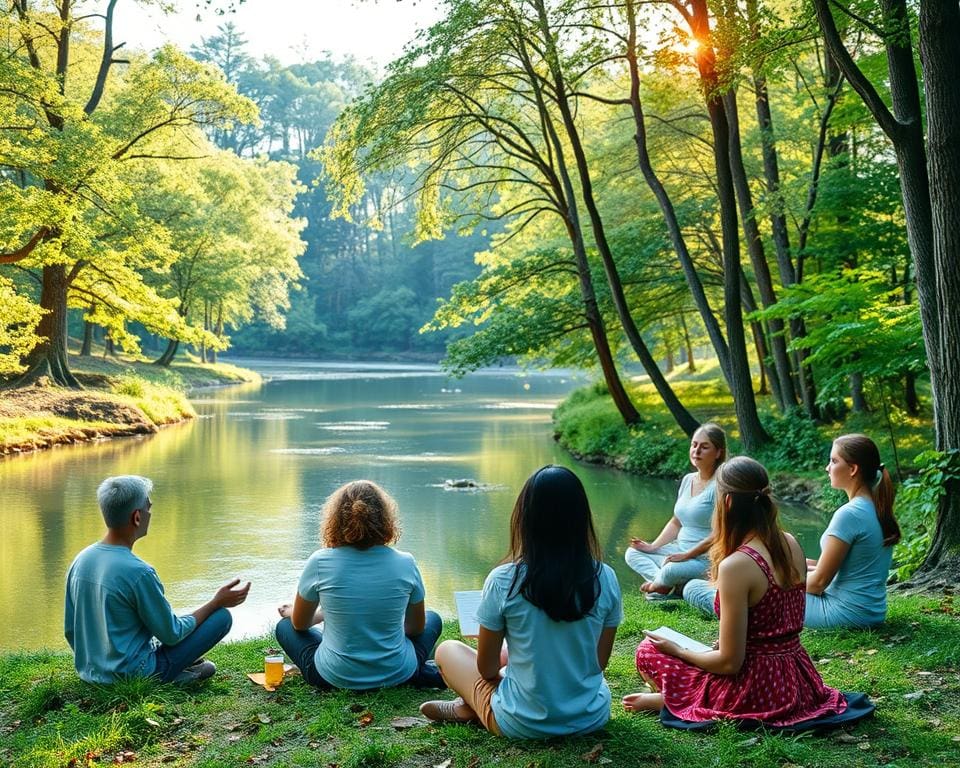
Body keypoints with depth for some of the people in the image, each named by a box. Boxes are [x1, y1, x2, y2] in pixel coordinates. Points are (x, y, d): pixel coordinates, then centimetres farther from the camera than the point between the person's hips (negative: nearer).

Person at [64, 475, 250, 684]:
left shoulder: (81, 560, -1)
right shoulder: (138, 573, -24)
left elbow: (70, 630, 9)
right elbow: (171, 635, -13)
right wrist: (217, 602, -1)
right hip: (132, 678, -8)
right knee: (221, 617, -3)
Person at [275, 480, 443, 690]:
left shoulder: (320, 563, -14)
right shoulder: (405, 563, -12)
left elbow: (300, 624, 2)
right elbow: (417, 627, 4)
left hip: (336, 677, -1)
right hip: (397, 674, 2)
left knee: (285, 626, 25)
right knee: (432, 619, 30)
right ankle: (421, 673, 4)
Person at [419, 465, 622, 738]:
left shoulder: (503, 581, -19)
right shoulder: (605, 579, -11)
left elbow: (487, 668, -7)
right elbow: (600, 662, 1)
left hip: (525, 725, -3)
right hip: (592, 718, 3)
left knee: (448, 650, 21)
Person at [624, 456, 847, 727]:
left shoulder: (736, 565, -23)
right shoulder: (791, 544, 0)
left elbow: (729, 662, -18)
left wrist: (678, 651, -2)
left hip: (758, 692, -7)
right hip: (798, 682, 7)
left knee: (648, 651, 8)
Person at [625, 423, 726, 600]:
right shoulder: (687, 480, 10)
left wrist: (686, 555, -21)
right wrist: (653, 546, 4)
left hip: (706, 559, -9)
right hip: (681, 551, 9)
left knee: (671, 571, -34)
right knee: (632, 553, 2)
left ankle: (656, 585, 1)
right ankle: (677, 587, -16)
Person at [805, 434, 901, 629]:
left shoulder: (849, 514, -22)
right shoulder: (878, 509, 5)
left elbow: (819, 581, -17)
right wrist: (807, 564, 9)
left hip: (849, 615, -8)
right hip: (873, 611, 8)